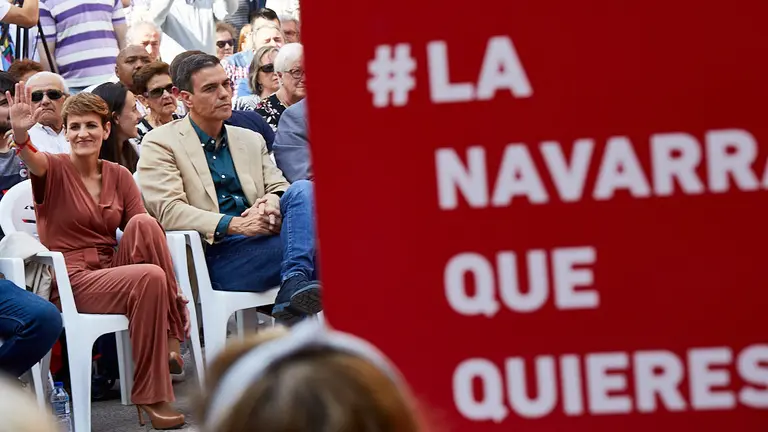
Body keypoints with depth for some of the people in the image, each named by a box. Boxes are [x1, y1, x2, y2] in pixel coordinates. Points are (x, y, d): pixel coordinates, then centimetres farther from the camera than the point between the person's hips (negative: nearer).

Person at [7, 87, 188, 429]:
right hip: (71, 283, -4)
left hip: (113, 270, 4)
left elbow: (145, 233, 7)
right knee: (150, 277, -31)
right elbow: (33, 161, -26)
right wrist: (20, 134, -48)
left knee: (143, 223, -24)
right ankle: (151, 397, -21)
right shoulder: (55, 170, -2)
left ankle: (172, 331, -21)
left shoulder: (119, 176, 11)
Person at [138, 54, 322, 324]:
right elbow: (168, 212, -8)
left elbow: (279, 187, 17)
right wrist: (234, 225, -20)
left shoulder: (251, 140, 25)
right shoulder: (160, 144, 5)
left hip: (261, 242, 6)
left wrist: (271, 203, -10)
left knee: (302, 190, -25)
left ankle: (294, 285, -37)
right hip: (215, 256, -6)